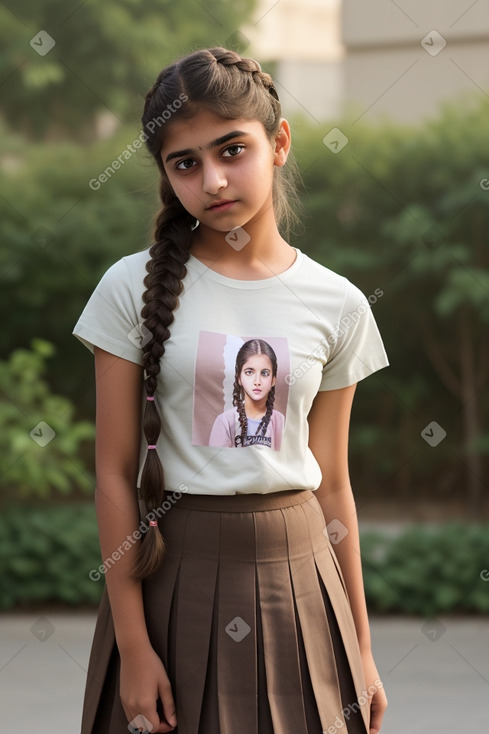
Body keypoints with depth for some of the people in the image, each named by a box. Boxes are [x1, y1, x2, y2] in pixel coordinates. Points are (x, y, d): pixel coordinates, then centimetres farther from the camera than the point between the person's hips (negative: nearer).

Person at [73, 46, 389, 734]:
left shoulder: (337, 306, 0)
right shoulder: (135, 288, -6)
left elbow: (332, 483, 5)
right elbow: (116, 472, -6)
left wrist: (360, 648, 7)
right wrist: (132, 645, -9)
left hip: (295, 574, 2)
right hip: (173, 573, -1)